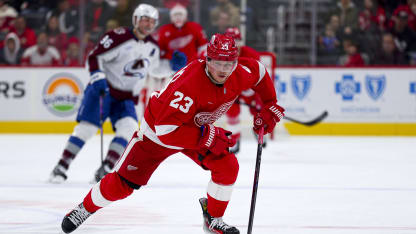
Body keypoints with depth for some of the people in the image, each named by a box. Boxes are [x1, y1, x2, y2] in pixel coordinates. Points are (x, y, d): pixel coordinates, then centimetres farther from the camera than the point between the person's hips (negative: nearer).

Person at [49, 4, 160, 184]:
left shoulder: (153, 47, 6)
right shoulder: (119, 37, -16)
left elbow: (155, 67, 23)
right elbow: (94, 57, -16)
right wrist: (98, 78, -28)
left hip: (126, 98, 5)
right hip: (104, 89, -5)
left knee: (129, 128, -17)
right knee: (87, 127, -11)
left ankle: (104, 170, -14)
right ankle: (61, 167, -3)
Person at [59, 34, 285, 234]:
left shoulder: (240, 74, -21)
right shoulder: (190, 83, -41)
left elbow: (259, 71, 5)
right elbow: (166, 130, -42)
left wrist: (270, 106, 2)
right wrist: (206, 137, -39)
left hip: (199, 127, 6)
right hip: (157, 131, -6)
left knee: (228, 167, -13)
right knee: (122, 183, -3)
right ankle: (86, 208, 24)